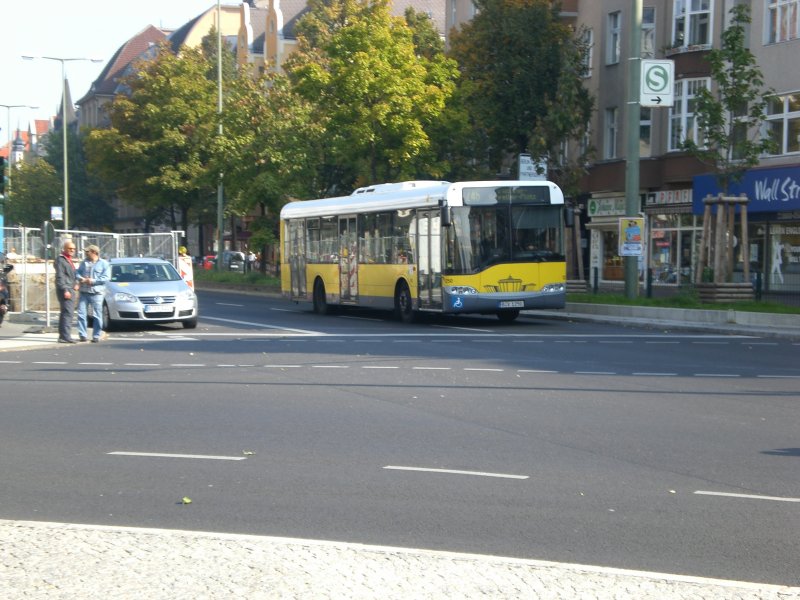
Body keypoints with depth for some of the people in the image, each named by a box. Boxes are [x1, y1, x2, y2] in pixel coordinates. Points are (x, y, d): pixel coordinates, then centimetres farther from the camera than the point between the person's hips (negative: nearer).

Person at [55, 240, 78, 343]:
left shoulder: (69, 260, 21)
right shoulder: (60, 259, -8)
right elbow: (60, 277, -16)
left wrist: (75, 284, 11)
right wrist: (65, 290, -21)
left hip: (70, 290, 10)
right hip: (65, 290, -10)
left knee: (64, 313, 12)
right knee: (68, 313, -14)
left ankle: (62, 336, 16)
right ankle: (66, 336, -17)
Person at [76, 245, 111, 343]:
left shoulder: (104, 263, 2)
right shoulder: (84, 263, 16)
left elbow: (106, 277, -8)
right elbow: (77, 273, 13)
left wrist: (93, 281, -15)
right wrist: (81, 278, -9)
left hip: (96, 293, -4)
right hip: (83, 293, 4)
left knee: (97, 316, -3)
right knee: (81, 314, -3)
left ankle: (96, 336, 3)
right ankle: (83, 335, 2)